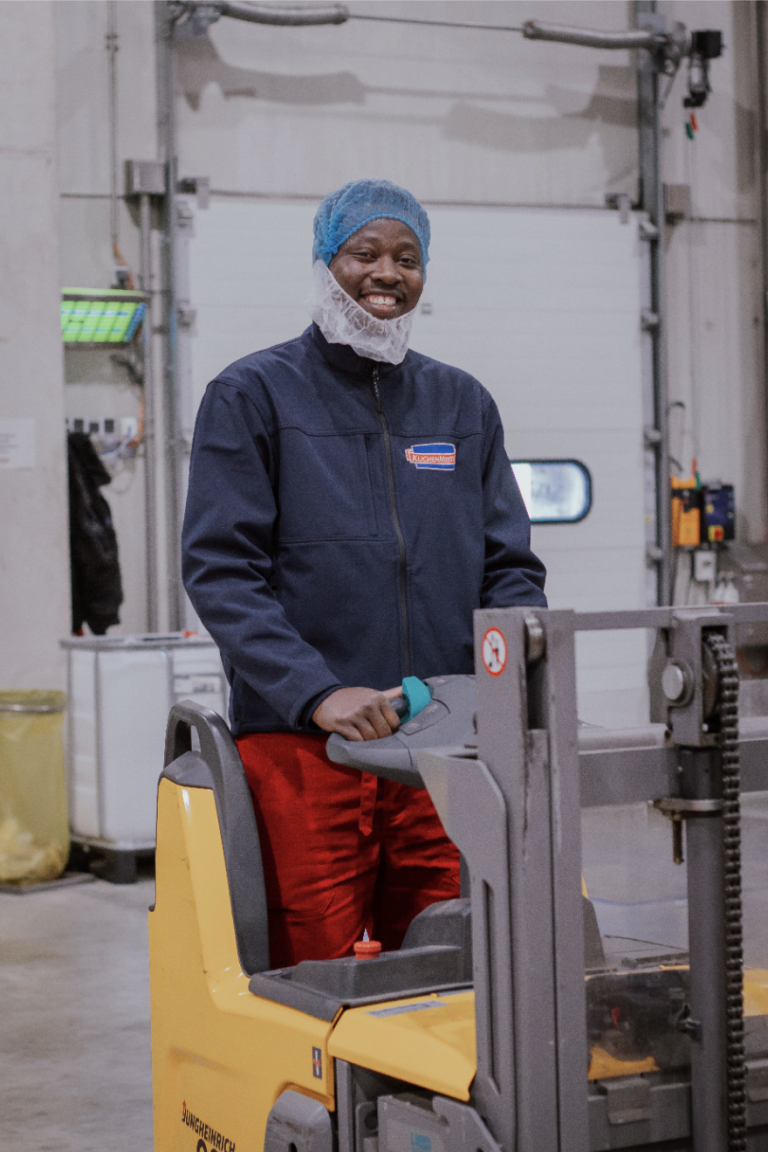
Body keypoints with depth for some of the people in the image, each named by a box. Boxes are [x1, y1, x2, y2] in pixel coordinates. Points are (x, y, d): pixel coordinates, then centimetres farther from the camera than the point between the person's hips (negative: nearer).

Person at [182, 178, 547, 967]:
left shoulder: (463, 404, 17)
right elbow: (221, 570, -6)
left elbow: (510, 567, 15)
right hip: (300, 743, -4)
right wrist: (318, 693, -19)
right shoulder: (252, 396, 3)